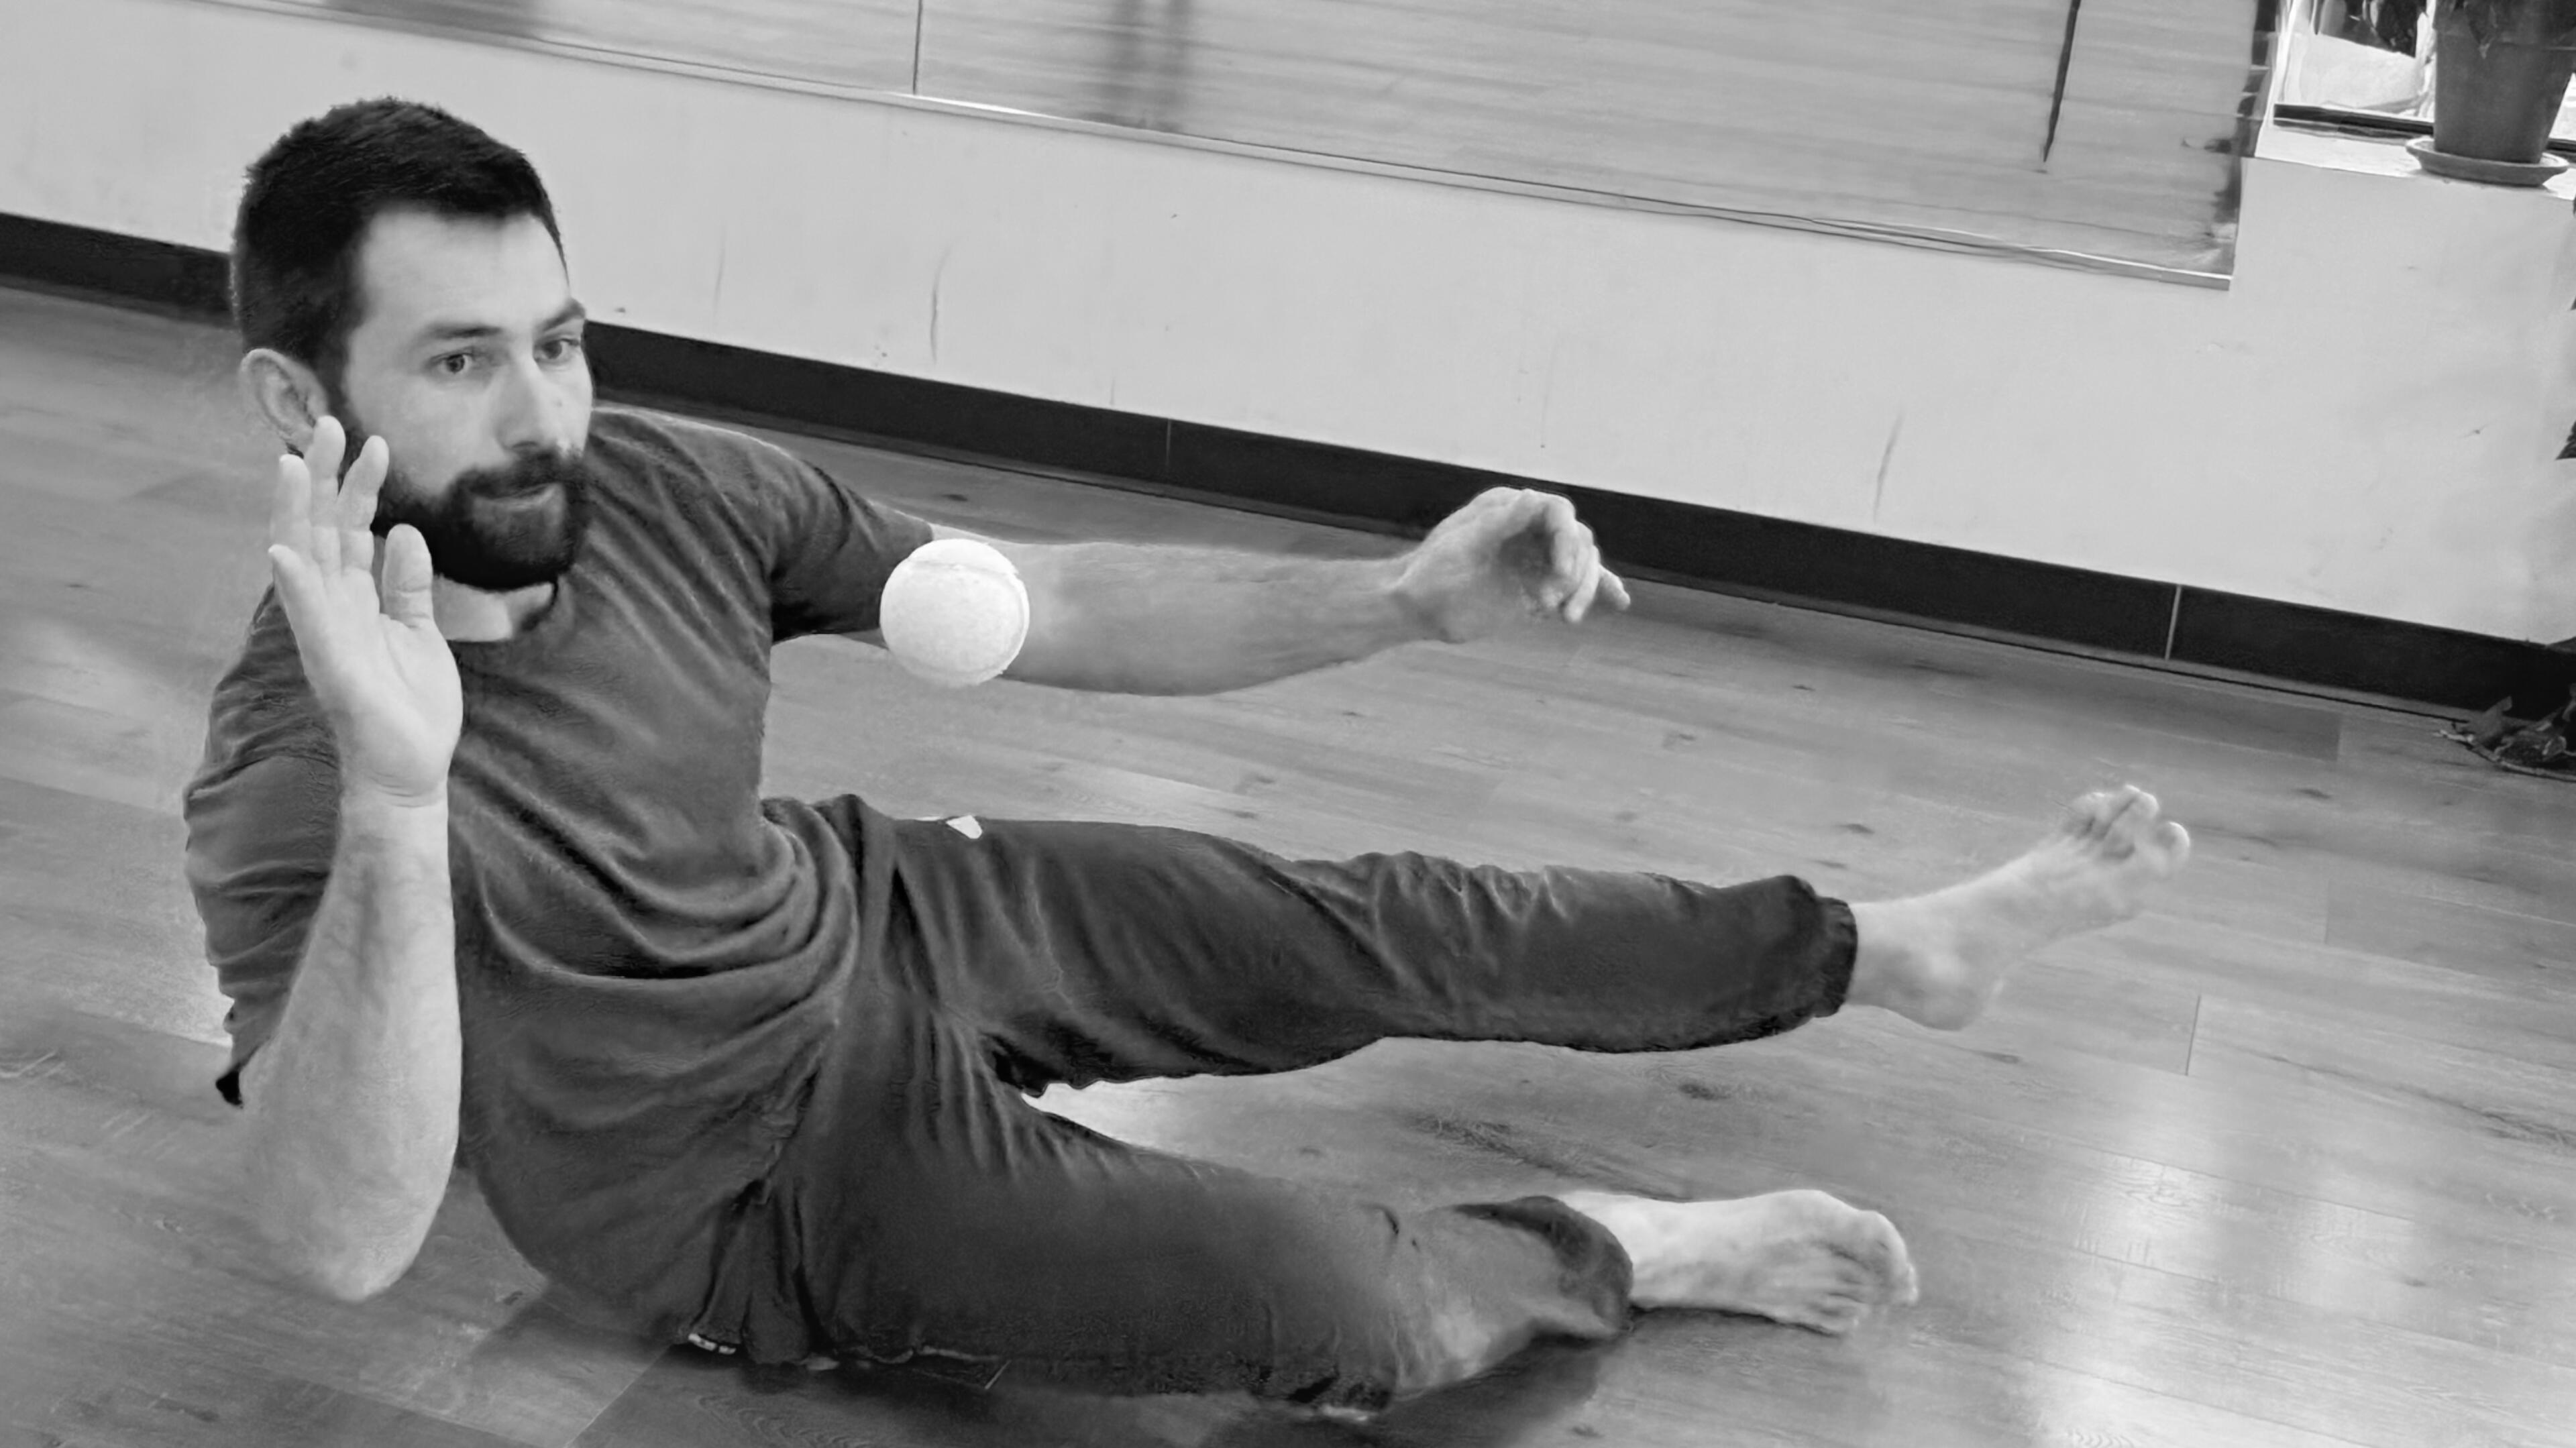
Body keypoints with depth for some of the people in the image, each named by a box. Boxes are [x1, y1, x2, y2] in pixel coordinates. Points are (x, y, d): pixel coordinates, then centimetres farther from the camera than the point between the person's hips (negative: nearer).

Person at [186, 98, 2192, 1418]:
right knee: (1349, 1303, -21)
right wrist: (397, 802, -60)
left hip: (882, 912, 5)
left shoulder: (658, 488, -14)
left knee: (1401, 934, 4)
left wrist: (1405, 601, -20)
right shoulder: (291, 784, -30)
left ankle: (1895, 949, 24)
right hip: (769, 1183, -5)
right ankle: (1612, 1252, 13)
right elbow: (345, 1244, -45)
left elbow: (1047, 611, -8)